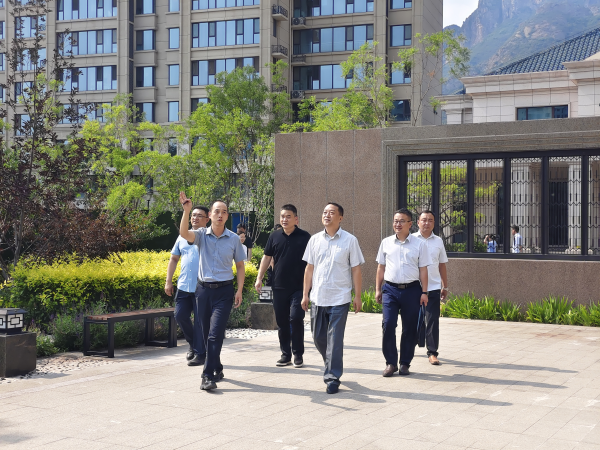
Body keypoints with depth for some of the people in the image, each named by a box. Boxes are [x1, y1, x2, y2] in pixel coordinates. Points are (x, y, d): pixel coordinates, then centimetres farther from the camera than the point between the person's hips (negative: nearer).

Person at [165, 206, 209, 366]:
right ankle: (194, 344, 26)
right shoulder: (183, 237, 14)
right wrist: (168, 281, 13)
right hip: (184, 285, 5)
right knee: (180, 315, 3)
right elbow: (174, 259, 19)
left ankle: (200, 354, 8)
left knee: (200, 321, -2)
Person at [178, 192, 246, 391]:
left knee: (215, 334, -11)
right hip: (203, 289, 2)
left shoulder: (234, 239, 2)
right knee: (206, 334, 10)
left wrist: (239, 290, 2)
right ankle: (217, 369, 28)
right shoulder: (202, 235, 2)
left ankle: (208, 376, -10)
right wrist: (186, 211, -29)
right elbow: (184, 233, -19)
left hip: (223, 290, -2)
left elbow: (240, 265, 9)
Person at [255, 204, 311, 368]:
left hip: (298, 287, -3)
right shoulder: (275, 236, 7)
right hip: (279, 286, 3)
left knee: (296, 319, -10)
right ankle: (286, 354, 18)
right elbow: (267, 257, 14)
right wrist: (259, 278, 8)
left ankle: (298, 354, 4)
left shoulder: (305, 237, -1)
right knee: (282, 321, 7)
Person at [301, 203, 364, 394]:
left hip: (339, 299, -4)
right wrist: (305, 294, 8)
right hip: (317, 298, 4)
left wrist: (358, 296, -4)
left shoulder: (350, 240, -2)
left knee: (335, 339, -4)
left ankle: (332, 377, 4)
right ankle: (332, 365, 35)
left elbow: (356, 270, -1)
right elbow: (309, 268, 11)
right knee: (318, 337, 12)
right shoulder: (315, 240, 7)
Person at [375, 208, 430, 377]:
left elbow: (423, 269, 3)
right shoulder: (386, 243, 7)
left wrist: (424, 292, -1)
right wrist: (378, 289, 10)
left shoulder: (419, 244, 3)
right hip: (390, 289, 1)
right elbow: (381, 268, 13)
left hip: (411, 289, -1)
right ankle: (390, 362, 3)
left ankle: (405, 363, 17)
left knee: (410, 328, 5)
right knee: (388, 325, -9)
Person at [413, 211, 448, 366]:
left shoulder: (438, 241, 9)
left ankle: (432, 352, 2)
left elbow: (442, 265, 15)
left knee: (433, 320, -3)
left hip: (433, 287, 1)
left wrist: (445, 286, 15)